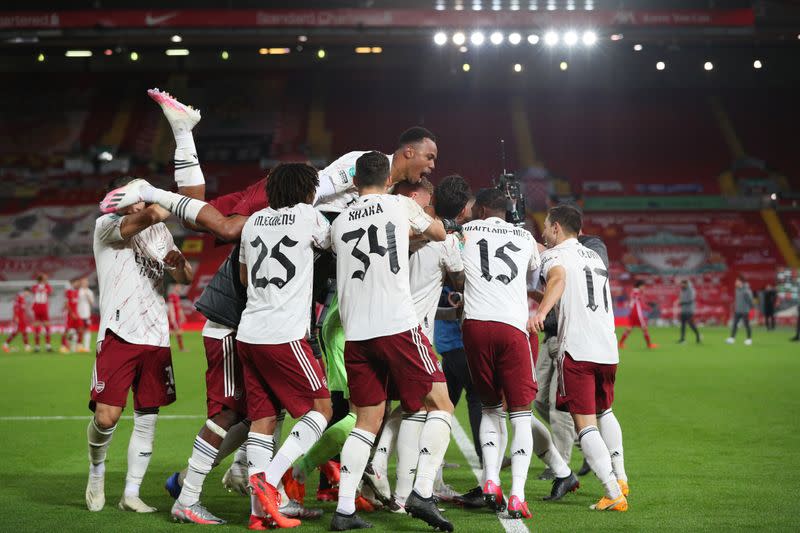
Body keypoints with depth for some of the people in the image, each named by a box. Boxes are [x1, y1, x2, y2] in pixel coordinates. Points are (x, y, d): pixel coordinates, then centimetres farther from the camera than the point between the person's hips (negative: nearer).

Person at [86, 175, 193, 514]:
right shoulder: (105, 226, -3)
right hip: (118, 334, -5)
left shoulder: (159, 231, 15)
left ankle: (131, 494, 14)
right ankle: (96, 468, 18)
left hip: (156, 336, 5)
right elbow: (152, 214, -23)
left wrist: (178, 262, -3)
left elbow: (185, 279, 18)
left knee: (147, 419, 4)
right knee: (107, 416, -12)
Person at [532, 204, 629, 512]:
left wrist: (541, 312, -38)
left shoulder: (554, 254, 1)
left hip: (577, 350, -7)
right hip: (608, 348, 7)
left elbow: (558, 278, -22)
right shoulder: (594, 256, 23)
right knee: (604, 411, 28)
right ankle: (620, 478, 30)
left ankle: (614, 495, -13)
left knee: (585, 425, -5)